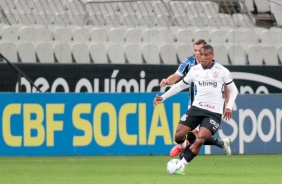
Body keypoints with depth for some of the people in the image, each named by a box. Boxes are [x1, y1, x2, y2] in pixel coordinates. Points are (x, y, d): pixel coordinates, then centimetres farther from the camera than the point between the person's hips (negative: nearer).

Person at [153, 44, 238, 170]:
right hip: (197, 108, 3)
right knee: (179, 135, -10)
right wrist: (163, 97, 15)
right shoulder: (195, 70, 7)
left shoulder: (222, 71, -1)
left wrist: (229, 106, -6)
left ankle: (181, 165, -14)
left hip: (214, 112, -3)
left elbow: (233, 90, 8)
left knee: (200, 139, -20)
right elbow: (181, 85, 19)